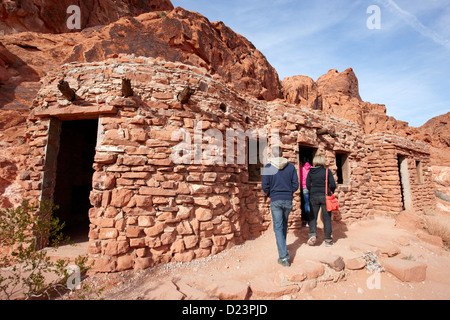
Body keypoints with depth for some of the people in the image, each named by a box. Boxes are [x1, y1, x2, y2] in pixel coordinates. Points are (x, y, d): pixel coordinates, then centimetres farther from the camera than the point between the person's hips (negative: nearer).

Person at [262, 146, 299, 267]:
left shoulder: (268, 167, -7)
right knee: (284, 224, 23)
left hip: (275, 200, -3)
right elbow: (295, 185, 0)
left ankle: (284, 257, 1)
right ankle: (282, 246, 41)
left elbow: (265, 186, -9)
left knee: (278, 227, 2)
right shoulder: (291, 166, 0)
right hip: (288, 199, 3)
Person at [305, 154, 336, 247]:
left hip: (313, 196, 1)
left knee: (312, 217, 12)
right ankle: (328, 240, 14)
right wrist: (331, 192, 11)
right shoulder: (327, 171, -6)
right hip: (325, 196, -1)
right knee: (327, 218, 7)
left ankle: (312, 235, -3)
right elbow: (333, 185, -7)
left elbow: (308, 185, 2)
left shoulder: (310, 172, 0)